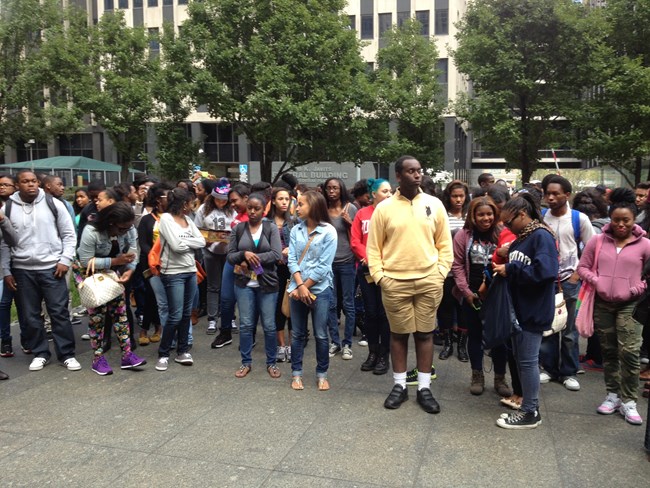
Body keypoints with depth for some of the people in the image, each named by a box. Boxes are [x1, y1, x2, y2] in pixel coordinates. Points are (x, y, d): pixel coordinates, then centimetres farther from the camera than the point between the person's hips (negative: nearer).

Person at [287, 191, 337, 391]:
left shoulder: (328, 231, -8)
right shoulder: (296, 230, 3)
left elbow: (324, 266, -12)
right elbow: (292, 260, -2)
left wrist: (305, 286, -11)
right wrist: (300, 286, -14)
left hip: (320, 289, -3)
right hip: (298, 288, 3)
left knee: (320, 335, 4)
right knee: (297, 334, 10)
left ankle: (322, 374, 20)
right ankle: (296, 373, 23)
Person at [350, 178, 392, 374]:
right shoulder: (362, 214, 6)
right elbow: (355, 242, 1)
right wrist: (368, 258, -11)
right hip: (366, 269, 2)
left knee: (384, 312, 2)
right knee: (370, 311, 9)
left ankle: (384, 356, 13)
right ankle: (372, 352, 23)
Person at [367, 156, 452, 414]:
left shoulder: (434, 204, 3)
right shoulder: (384, 208, -2)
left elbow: (444, 244, 7)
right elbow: (373, 247, 2)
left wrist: (441, 274, 0)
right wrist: (379, 276, -5)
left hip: (428, 281, 1)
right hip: (394, 283, -1)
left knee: (425, 333, 9)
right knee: (399, 334, 9)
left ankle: (424, 388, 20)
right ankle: (400, 385, 23)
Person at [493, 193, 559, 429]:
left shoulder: (541, 236, -15)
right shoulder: (520, 238, 12)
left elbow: (544, 271, -27)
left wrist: (510, 269, -20)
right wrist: (501, 266, -2)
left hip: (534, 310, -9)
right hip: (519, 308, 9)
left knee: (528, 360, -1)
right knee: (520, 357, 16)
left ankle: (531, 412, 11)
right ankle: (527, 402, 29)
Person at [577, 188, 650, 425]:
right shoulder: (598, 241, 1)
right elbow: (582, 267, 7)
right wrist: (596, 281, -9)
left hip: (629, 306, -2)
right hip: (602, 304, 3)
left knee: (629, 352, -8)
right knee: (608, 351, 12)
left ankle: (628, 400, 6)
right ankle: (613, 394, 26)